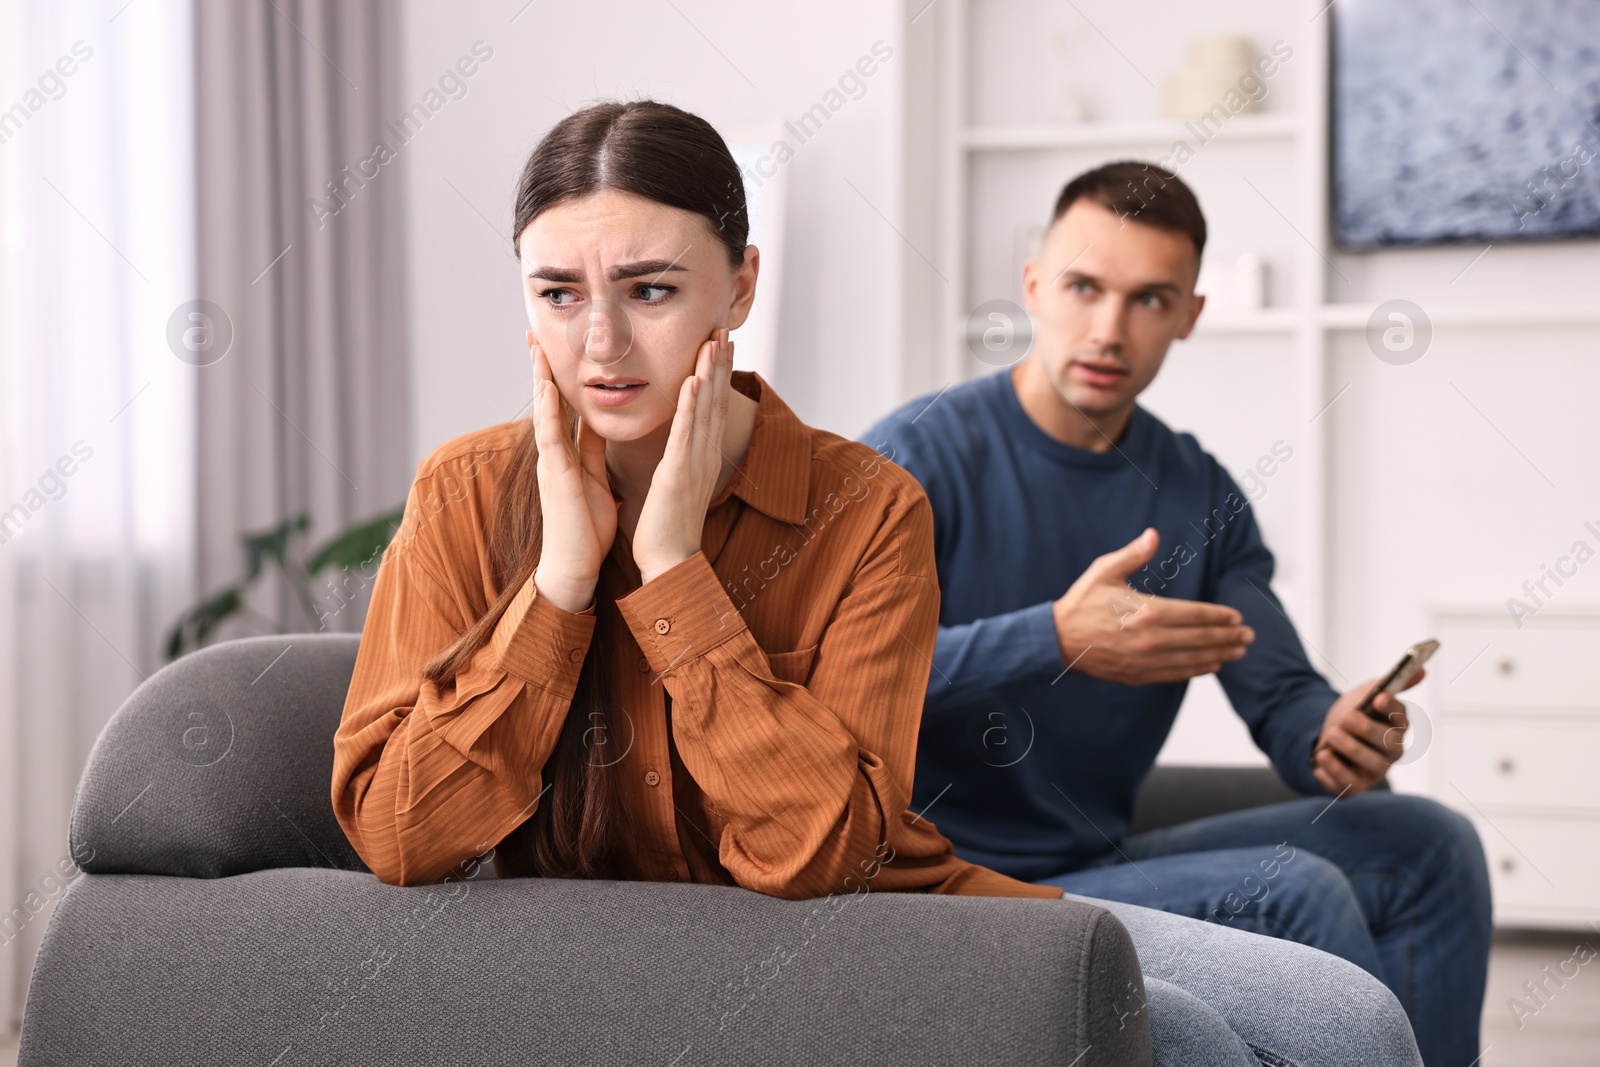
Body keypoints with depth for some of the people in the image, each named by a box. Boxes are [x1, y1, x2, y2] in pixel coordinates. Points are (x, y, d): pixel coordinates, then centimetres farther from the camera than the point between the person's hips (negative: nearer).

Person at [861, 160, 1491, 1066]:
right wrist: (1058, 642, -37)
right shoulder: (918, 457, -12)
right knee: (1293, 892, -23)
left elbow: (1281, 696, 5)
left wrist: (1336, 736, -20)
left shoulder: (1199, 492, 9)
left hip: (1104, 863, 7)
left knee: (1428, 846, -3)